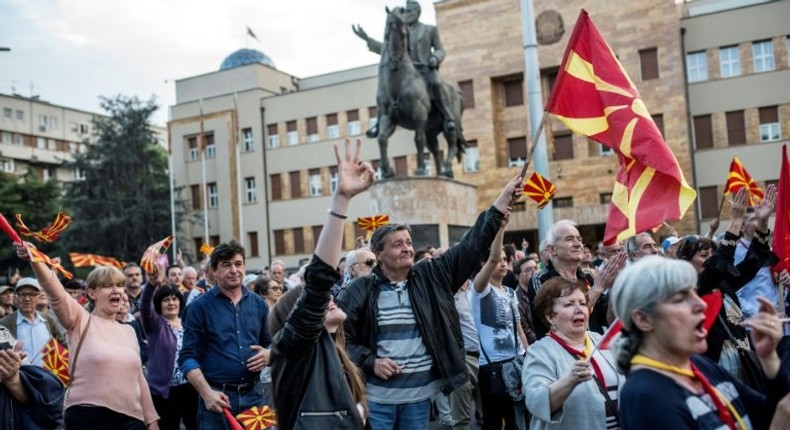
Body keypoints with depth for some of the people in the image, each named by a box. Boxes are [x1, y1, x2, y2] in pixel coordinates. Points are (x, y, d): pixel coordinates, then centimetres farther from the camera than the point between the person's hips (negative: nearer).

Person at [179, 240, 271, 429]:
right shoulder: (200, 306, -2)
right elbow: (188, 357, -5)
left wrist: (268, 354, -6)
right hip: (218, 397, -3)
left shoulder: (258, 303, 9)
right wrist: (207, 393, -16)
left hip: (253, 395, 4)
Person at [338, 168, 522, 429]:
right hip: (377, 397, -3)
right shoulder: (360, 290, -6)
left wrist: (501, 203, -7)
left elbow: (470, 246, -1)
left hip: (420, 395, 3)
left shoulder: (430, 277, 2)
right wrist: (370, 361, -14)